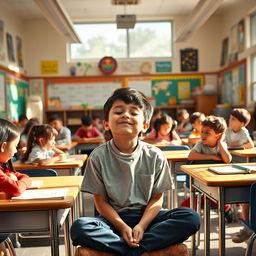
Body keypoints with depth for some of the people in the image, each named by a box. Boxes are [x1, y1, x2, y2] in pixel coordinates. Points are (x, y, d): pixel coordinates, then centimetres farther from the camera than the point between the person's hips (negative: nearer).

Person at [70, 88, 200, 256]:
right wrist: (122, 226, -17)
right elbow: (101, 201, -4)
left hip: (146, 216, 2)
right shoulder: (99, 156, -7)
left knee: (191, 218, -22)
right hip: (114, 217, -1)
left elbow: (157, 198, -1)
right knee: (79, 228, -31)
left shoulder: (155, 156, -4)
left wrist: (142, 225, -16)